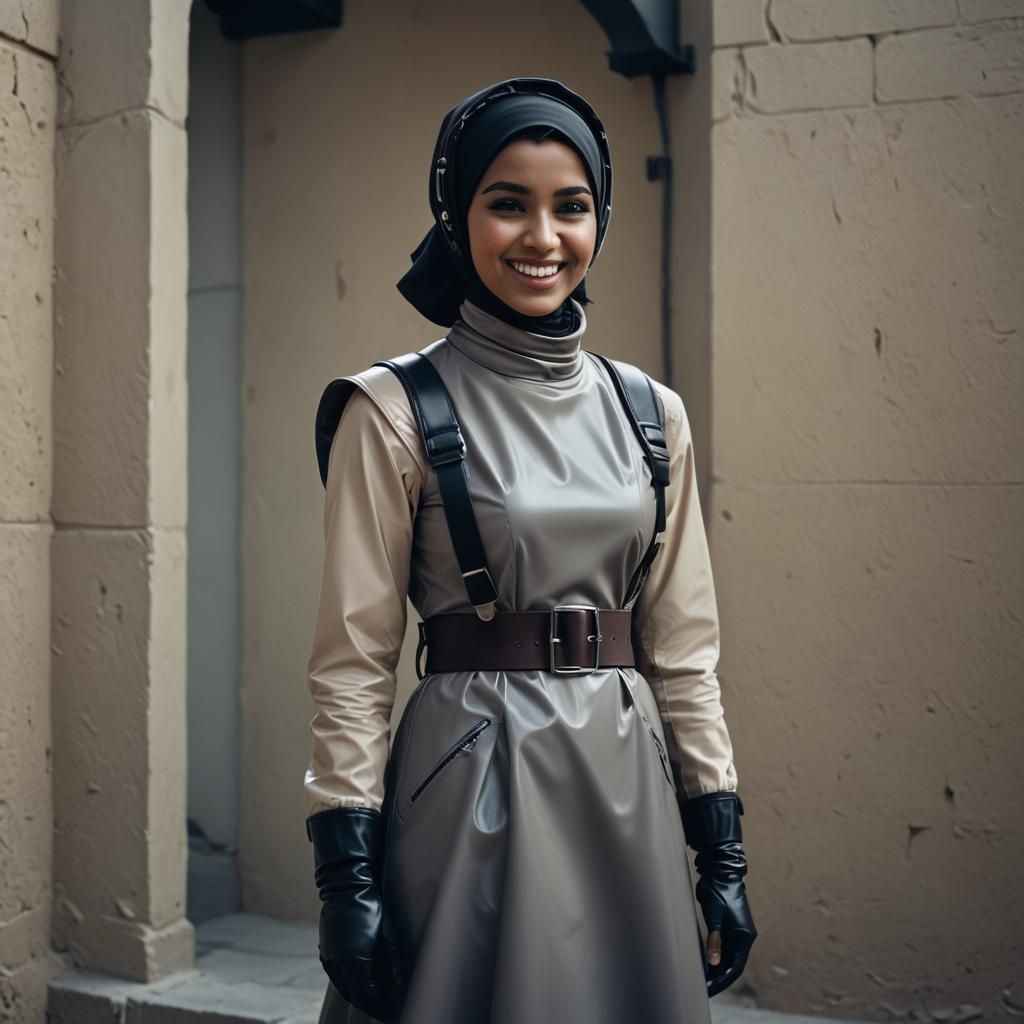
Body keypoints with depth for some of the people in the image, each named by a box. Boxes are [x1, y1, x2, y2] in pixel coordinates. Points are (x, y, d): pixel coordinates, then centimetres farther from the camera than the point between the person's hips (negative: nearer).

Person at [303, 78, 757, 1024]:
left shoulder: (651, 414, 6)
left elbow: (683, 648, 8)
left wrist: (723, 851, 6)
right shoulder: (394, 412, -7)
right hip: (475, 782, -4)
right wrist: (346, 870, -11)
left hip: (627, 782, 4)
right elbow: (354, 659, -7)